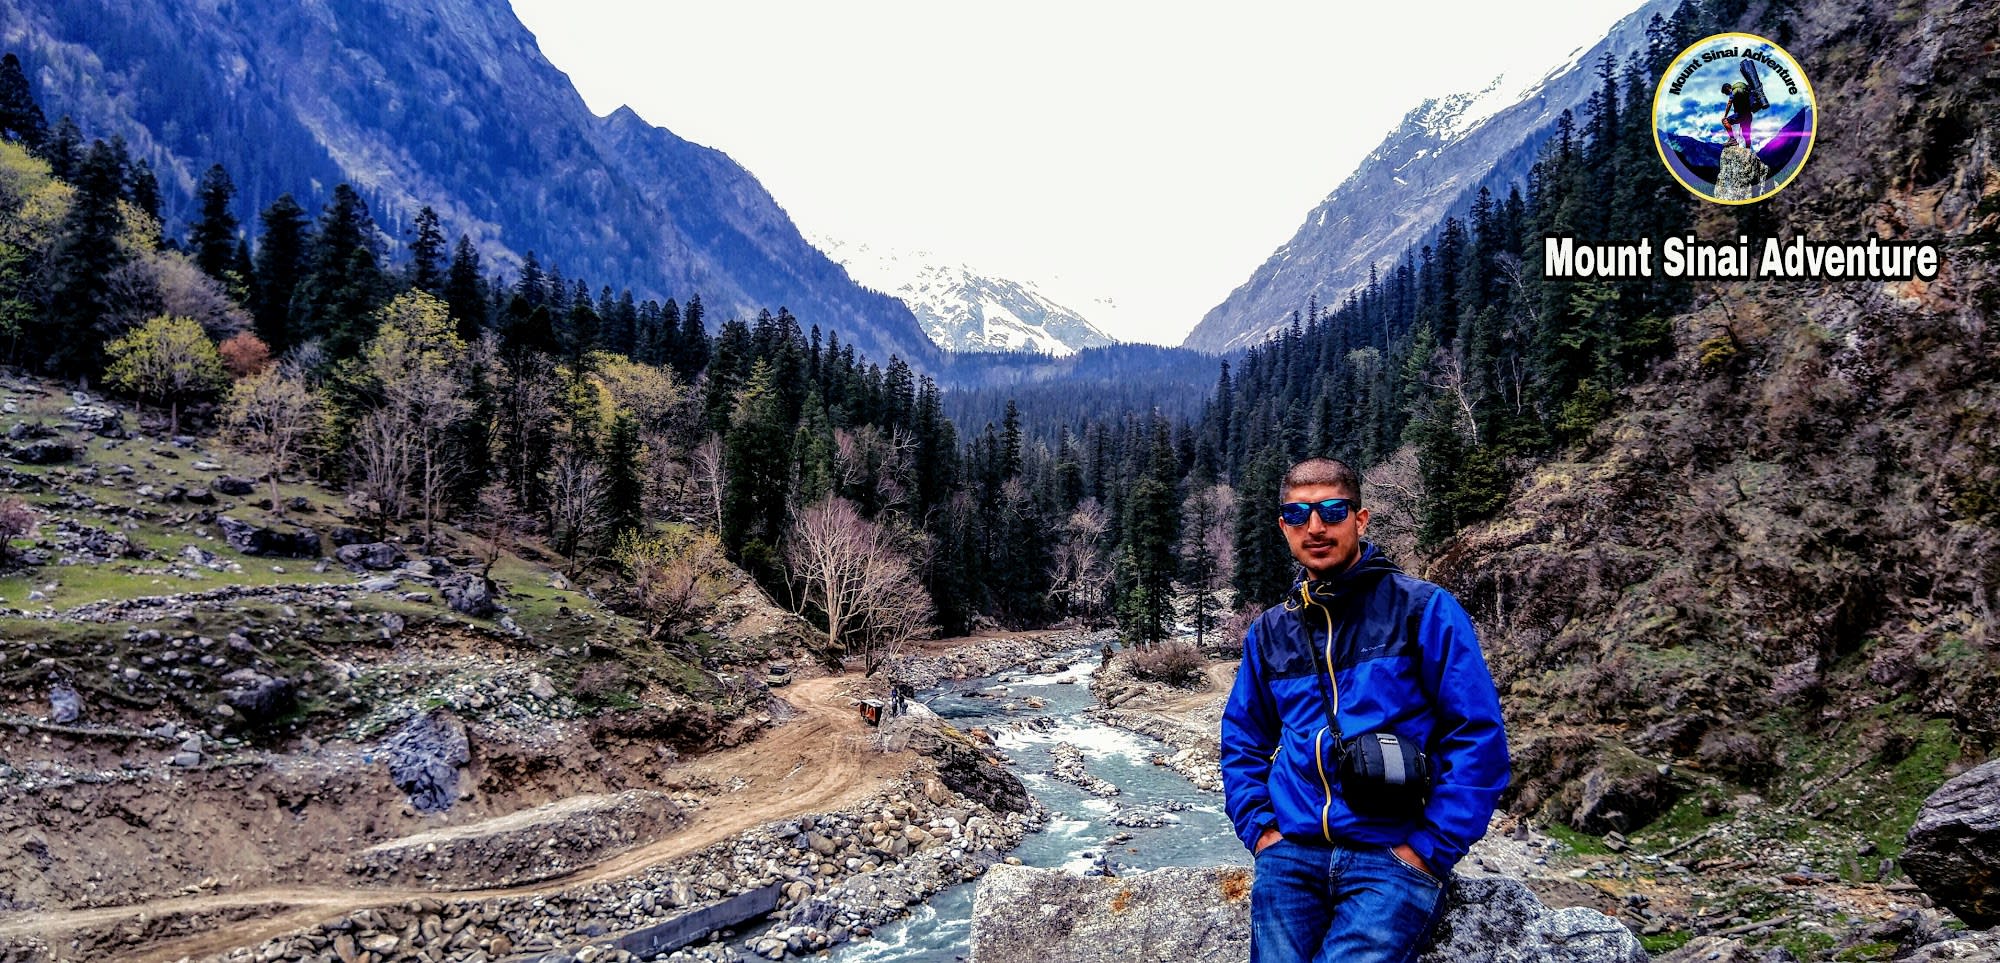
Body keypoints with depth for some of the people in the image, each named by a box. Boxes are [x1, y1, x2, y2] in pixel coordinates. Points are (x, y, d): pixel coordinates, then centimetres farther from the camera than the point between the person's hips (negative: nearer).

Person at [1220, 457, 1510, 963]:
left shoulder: (1423, 609, -2)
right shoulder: (1268, 631, 12)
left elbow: (1478, 733, -5)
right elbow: (1242, 740, 21)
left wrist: (1431, 847, -9)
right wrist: (1258, 826, 6)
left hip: (1392, 855, -3)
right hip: (1291, 853, 4)